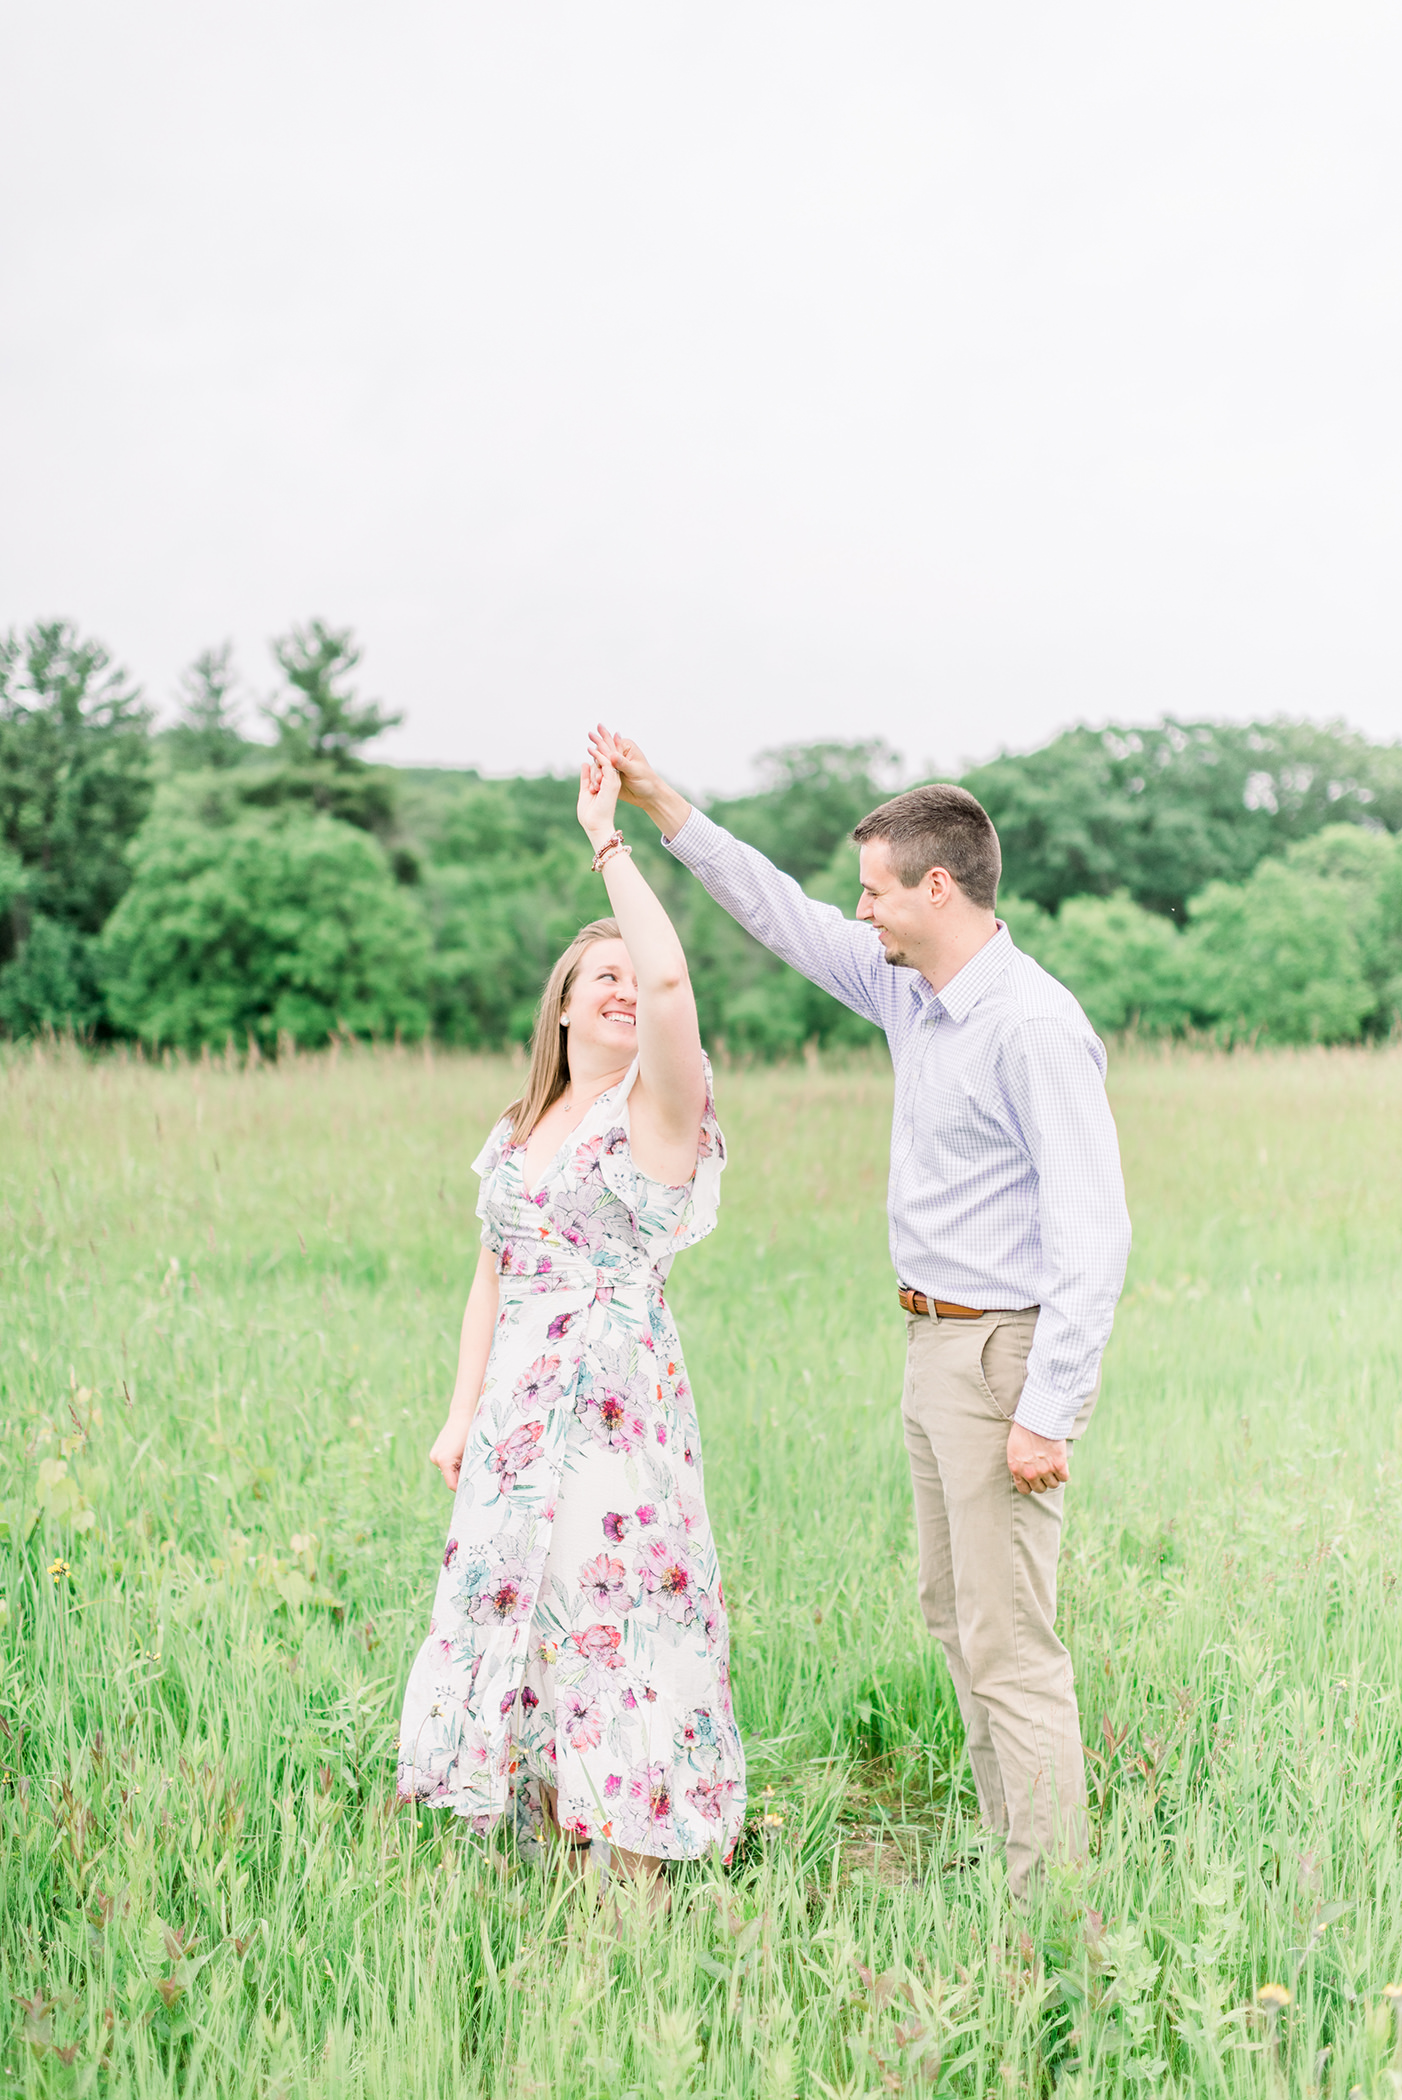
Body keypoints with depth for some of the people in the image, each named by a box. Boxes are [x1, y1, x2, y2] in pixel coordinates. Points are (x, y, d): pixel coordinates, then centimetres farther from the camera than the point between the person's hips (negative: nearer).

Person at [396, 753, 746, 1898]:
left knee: (614, 1612, -6)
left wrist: (609, 840, -15)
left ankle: (640, 1890, 3)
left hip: (619, 1403, -6)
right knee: (516, 1610, 7)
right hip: (519, 1406, 6)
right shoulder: (518, 1132, 15)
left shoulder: (657, 1107, -4)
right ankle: (561, 1859, 20)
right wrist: (463, 1412, 11)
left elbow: (672, 978, -23)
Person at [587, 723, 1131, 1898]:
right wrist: (663, 809, 18)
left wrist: (1048, 1412, -25)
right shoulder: (909, 991, 7)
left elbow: (1093, 1234, -24)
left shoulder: (1035, 1028, -21)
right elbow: (789, 921, 21)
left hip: (1002, 1356, -10)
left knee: (1010, 1644, -6)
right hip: (934, 1346, 10)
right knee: (956, 1616, 17)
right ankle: (1014, 1861, 29)